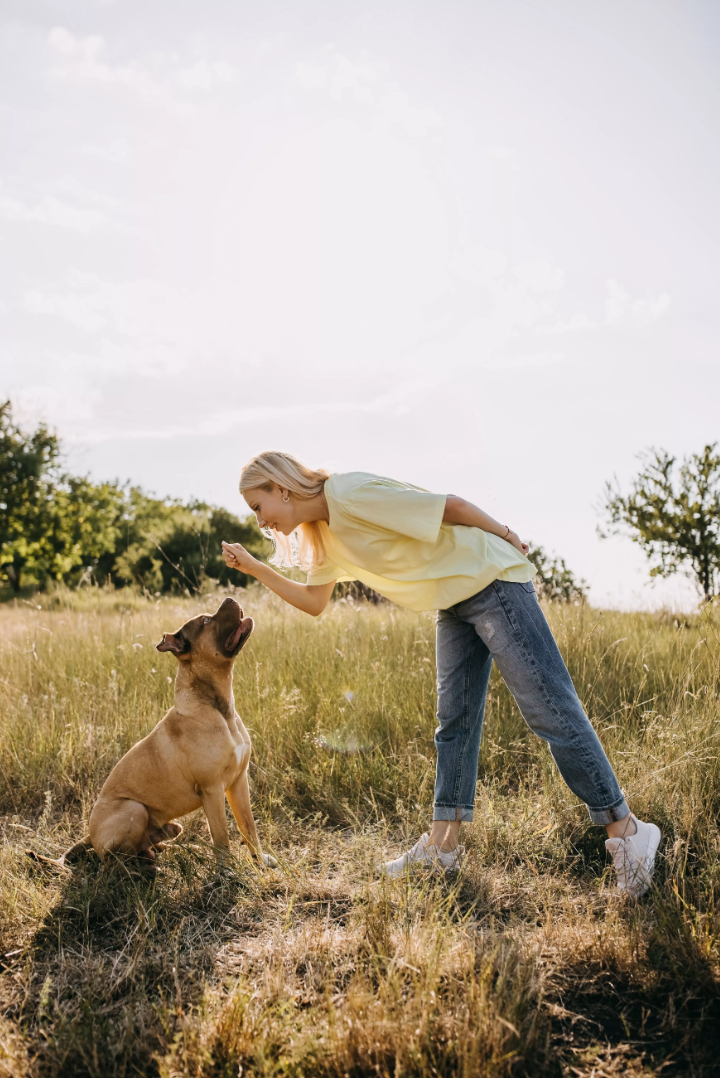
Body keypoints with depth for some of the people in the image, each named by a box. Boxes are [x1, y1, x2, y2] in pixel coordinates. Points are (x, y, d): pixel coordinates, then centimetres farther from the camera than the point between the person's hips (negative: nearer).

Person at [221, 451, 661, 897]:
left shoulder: (349, 494, -21)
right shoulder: (325, 532, 9)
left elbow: (451, 505, -19)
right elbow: (313, 601, 16)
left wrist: (505, 536, -6)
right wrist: (253, 567, 9)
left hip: (491, 581, -10)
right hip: (456, 600, 10)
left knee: (550, 709, -9)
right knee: (455, 722, 10)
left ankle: (625, 829, -2)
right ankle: (443, 844, 16)